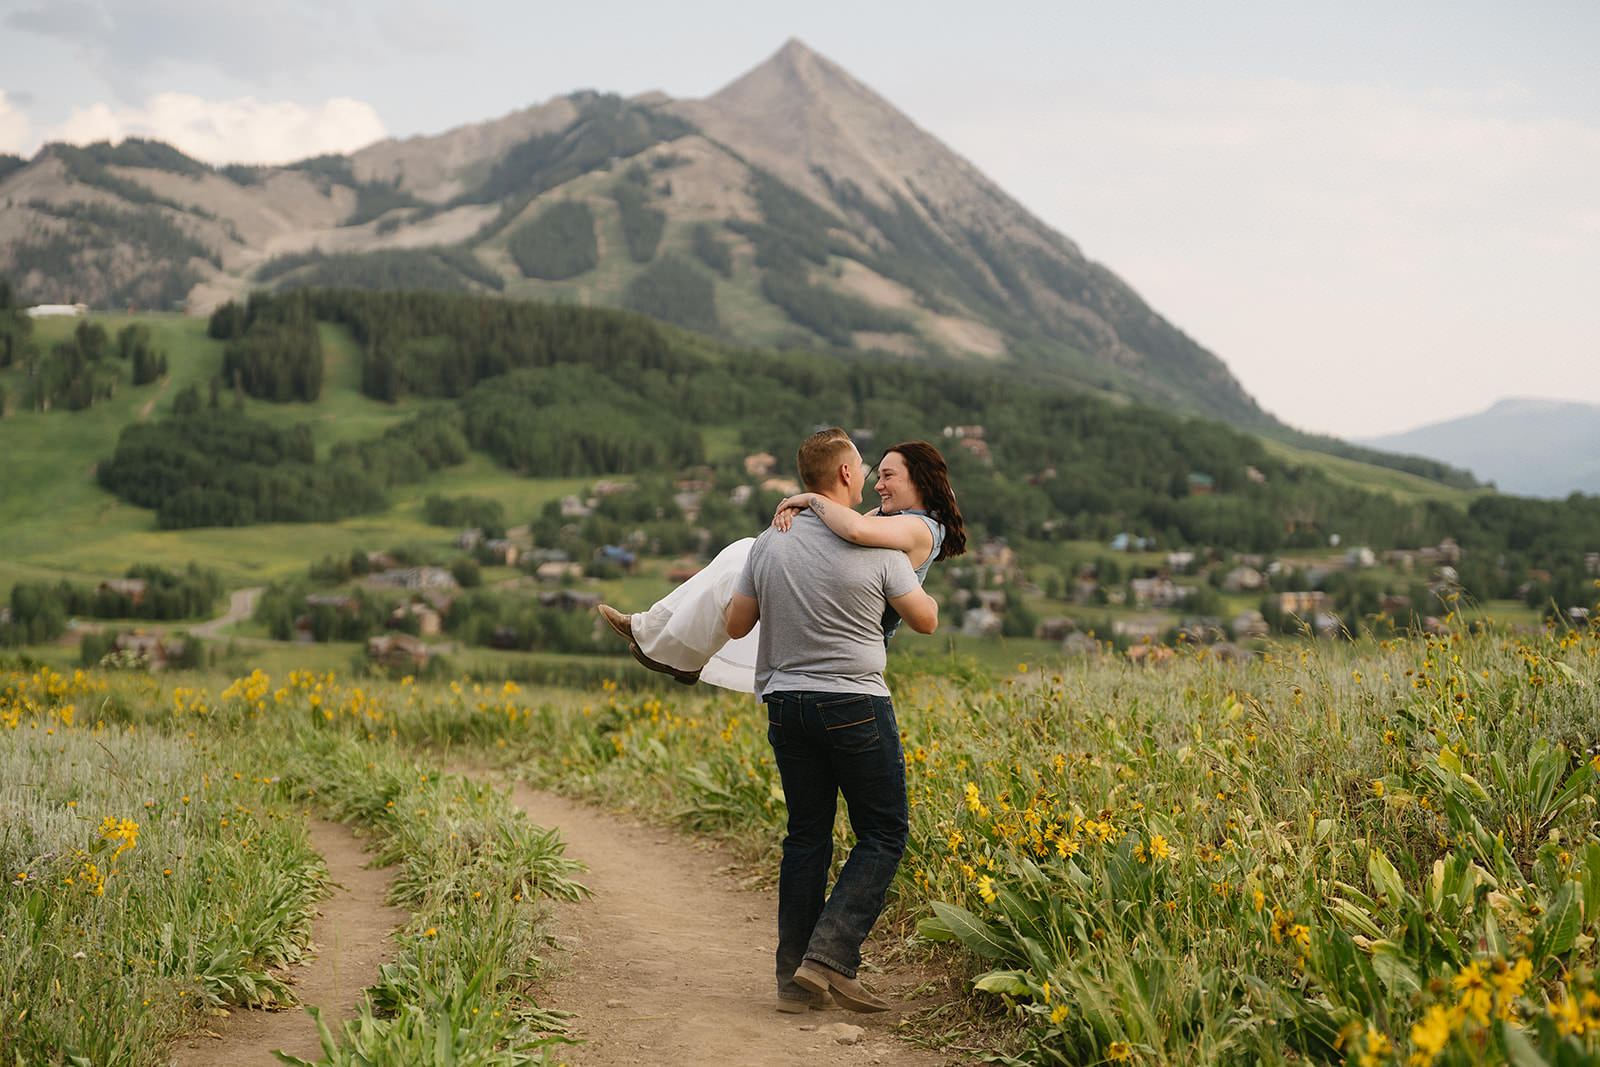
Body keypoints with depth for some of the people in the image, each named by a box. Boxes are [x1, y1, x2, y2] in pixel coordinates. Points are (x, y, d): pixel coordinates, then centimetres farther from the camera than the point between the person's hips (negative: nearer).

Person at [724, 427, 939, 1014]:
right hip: (854, 706, -5)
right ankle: (829, 957, -8)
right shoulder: (876, 547, -10)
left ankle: (794, 978, 11)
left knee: (806, 836, 13)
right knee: (883, 835, 6)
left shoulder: (769, 543, 2)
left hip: (786, 703, 5)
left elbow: (735, 626, 9)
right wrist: (924, 591, 22)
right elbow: (926, 622, 0)